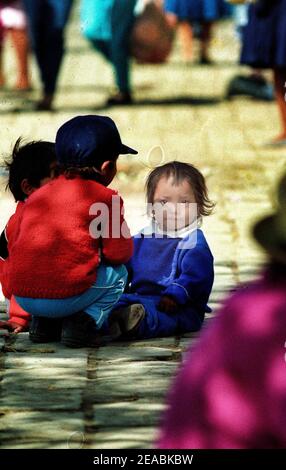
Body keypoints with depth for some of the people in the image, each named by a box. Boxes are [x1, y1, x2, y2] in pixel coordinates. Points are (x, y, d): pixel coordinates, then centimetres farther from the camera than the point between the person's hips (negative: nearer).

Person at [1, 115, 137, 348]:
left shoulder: (37, 196, 22)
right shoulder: (105, 197, 3)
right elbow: (119, 254, 2)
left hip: (22, 297, 6)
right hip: (66, 295, -6)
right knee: (117, 274, 19)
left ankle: (44, 324, 17)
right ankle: (85, 323, 1)